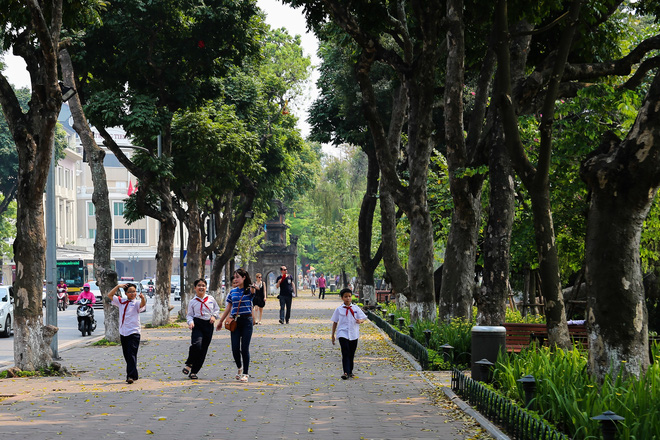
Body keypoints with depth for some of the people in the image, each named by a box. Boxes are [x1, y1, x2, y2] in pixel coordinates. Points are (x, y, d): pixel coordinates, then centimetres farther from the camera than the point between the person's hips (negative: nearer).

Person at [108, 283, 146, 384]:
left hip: (133, 333, -5)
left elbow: (142, 305, -26)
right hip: (123, 333, 5)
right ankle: (133, 375, 18)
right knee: (126, 355, 10)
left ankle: (131, 376, -15)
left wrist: (143, 298, -48)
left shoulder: (136, 303, -4)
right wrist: (118, 286, 0)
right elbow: (110, 295, 11)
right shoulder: (121, 302, 11)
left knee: (131, 355, -12)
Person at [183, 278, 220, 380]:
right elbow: (189, 315, 8)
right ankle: (189, 364, -3)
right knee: (196, 345, -26)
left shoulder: (211, 299, 8)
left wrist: (214, 316, -1)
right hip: (197, 324, -3)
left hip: (208, 325, 3)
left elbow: (217, 309, 18)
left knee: (203, 350, 1)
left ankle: (194, 371, 10)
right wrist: (190, 322, -11)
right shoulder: (192, 302, 5)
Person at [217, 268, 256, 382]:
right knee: (235, 348, -2)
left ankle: (245, 373, 6)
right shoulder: (233, 292, 10)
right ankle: (239, 368, 24)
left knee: (244, 348, -4)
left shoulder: (249, 290, -3)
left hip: (246, 321, -4)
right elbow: (228, 308, 17)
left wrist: (253, 287, -53)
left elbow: (252, 291, -29)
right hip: (235, 321, 4)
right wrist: (220, 321, 19)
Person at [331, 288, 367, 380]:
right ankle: (346, 372, -19)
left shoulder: (356, 309, 5)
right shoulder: (339, 310, 2)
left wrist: (360, 321, -17)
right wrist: (333, 335, 8)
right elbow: (335, 322, 7)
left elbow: (363, 318, 8)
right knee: (345, 353, -14)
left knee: (352, 354, 10)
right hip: (343, 333, -2)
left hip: (354, 334, 3)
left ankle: (350, 372, 25)